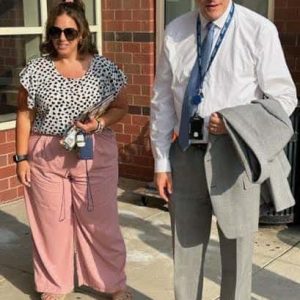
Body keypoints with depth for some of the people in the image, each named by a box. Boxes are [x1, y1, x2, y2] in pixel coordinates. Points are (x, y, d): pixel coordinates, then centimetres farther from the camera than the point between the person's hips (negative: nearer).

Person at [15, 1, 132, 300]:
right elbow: (25, 115, 4)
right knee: (51, 222, 10)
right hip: (45, 155, 1)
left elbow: (120, 107, 5)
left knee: (100, 221, 7)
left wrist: (99, 123, -15)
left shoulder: (105, 68, -3)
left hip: (95, 154, -1)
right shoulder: (35, 69, -1)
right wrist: (22, 157, 0)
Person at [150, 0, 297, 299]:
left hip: (233, 155, -3)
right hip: (185, 154, 3)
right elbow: (162, 101, 6)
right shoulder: (176, 31, 2)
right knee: (185, 250, 17)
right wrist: (161, 162, 3)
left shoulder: (259, 30, -9)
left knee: (236, 255, 11)